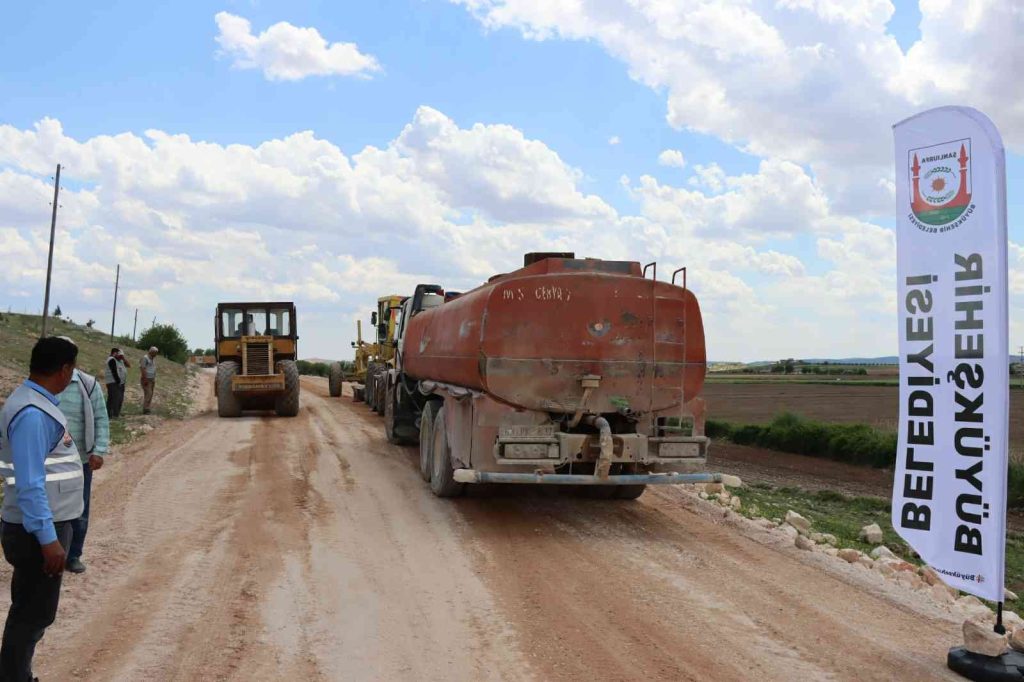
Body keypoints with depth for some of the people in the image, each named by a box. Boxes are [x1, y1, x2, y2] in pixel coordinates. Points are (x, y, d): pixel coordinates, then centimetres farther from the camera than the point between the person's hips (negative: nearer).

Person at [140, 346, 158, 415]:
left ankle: (146, 409, 10)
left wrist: (154, 379, 15)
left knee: (150, 394, 6)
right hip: (146, 379, -8)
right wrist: (145, 379, -20)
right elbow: (142, 368, -16)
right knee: (148, 394, -13)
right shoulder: (145, 358, -11)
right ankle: (145, 409, -11)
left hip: (152, 379, 8)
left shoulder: (153, 358, 15)